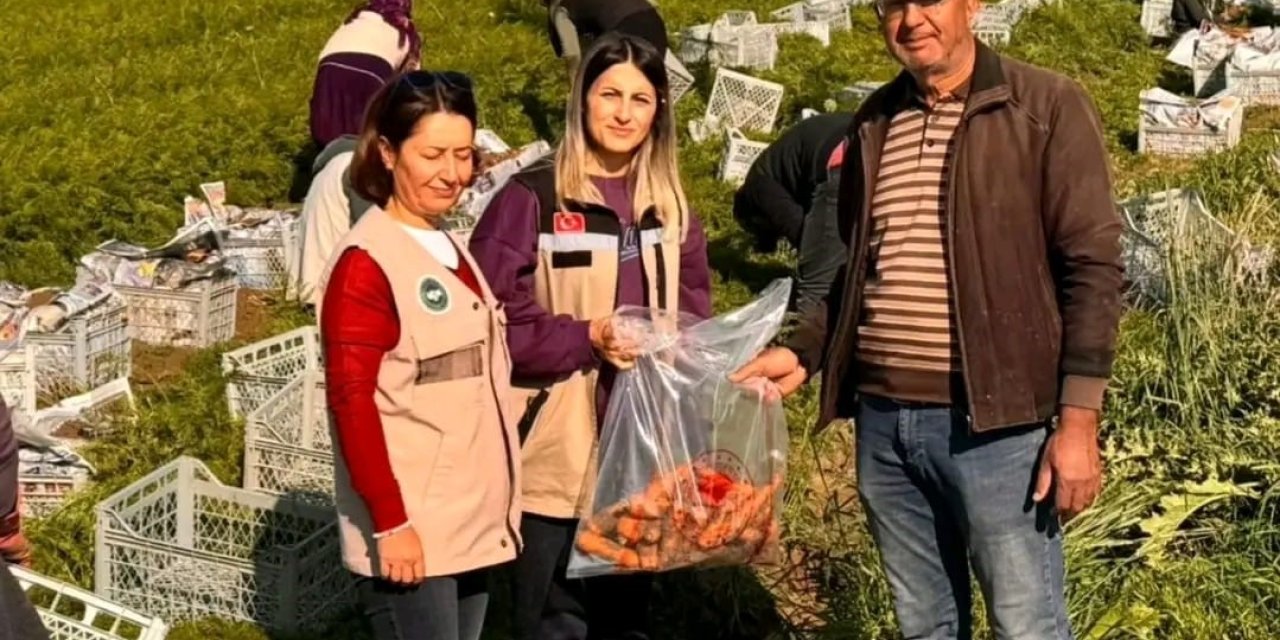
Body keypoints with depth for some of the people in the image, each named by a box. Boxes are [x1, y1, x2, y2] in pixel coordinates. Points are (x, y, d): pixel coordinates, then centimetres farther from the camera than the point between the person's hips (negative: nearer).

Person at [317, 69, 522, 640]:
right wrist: (391, 522, -19)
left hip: (469, 524, 8)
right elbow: (351, 401, -16)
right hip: (411, 530, -8)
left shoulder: (452, 251, 14)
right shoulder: (366, 263, -12)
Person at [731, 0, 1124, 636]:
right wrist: (802, 351, 7)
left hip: (995, 421, -5)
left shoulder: (1047, 107, -5)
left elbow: (1092, 267, -8)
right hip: (882, 420, 5)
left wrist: (1078, 417, -14)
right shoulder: (874, 121, 12)